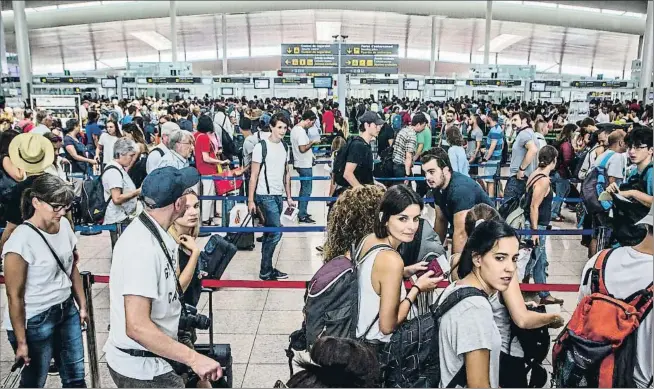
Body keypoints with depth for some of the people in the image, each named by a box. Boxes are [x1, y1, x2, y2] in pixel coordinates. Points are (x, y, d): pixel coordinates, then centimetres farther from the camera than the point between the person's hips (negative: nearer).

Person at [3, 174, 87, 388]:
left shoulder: (64, 225, -3)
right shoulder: (21, 241, -24)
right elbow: (15, 296, -18)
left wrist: (82, 306, 13)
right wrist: (21, 342, -14)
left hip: (67, 310, 6)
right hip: (34, 321, -6)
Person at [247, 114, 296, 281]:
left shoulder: (284, 147, 10)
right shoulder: (261, 147, -10)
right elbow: (254, 175, -9)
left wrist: (289, 197, 14)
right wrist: (251, 200, -10)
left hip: (279, 196, 7)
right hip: (265, 196, -7)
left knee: (270, 233, 13)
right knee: (276, 232, -8)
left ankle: (267, 269, 22)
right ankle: (266, 271, 5)